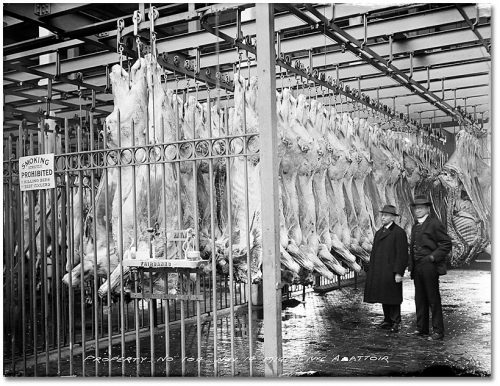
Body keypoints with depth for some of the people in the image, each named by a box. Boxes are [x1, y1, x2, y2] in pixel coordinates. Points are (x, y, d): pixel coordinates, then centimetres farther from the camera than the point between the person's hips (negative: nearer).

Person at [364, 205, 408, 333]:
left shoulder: (399, 232, -8)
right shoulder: (379, 232, 16)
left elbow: (402, 254, -13)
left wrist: (399, 273, -17)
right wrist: (371, 271, 15)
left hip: (391, 270, -7)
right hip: (379, 271, 7)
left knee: (393, 297, -1)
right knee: (384, 296, 11)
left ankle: (396, 322, 8)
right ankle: (388, 320, 20)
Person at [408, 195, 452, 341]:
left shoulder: (435, 223, -7)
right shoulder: (415, 226, 17)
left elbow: (447, 245, -9)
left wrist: (432, 257, -17)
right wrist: (410, 267, 16)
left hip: (430, 267, -8)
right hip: (417, 268, 8)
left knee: (433, 299, -3)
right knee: (420, 299, 12)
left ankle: (438, 331, 4)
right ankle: (421, 328, 21)